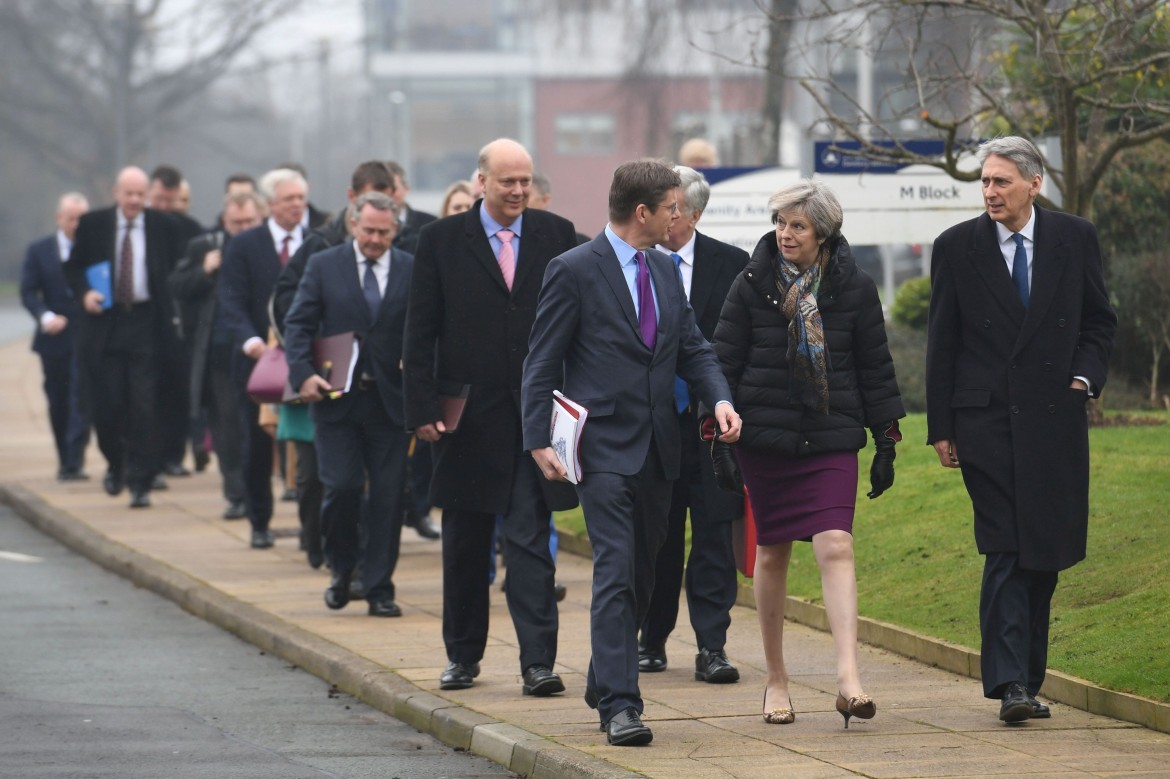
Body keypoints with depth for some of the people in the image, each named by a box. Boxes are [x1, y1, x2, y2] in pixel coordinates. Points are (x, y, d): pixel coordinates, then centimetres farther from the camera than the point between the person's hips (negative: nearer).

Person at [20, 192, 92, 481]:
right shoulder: (39, 250, 7)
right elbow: (28, 291, 1)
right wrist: (45, 316, -16)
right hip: (55, 337, 2)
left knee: (81, 399, -11)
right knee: (58, 403, 10)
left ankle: (74, 462, -14)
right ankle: (65, 460, 22)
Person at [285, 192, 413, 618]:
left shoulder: (412, 271, 6)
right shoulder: (323, 266, 5)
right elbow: (297, 324, 3)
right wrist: (303, 374, -11)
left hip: (390, 399, 1)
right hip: (336, 396, -1)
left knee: (388, 495, 0)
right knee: (341, 486, -8)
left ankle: (379, 587, 8)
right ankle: (342, 568, 17)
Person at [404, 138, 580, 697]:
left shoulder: (556, 236, 4)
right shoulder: (442, 241, 2)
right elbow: (420, 333, 1)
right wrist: (422, 409, -6)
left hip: (536, 415, -1)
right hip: (468, 415, 1)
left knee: (530, 543, -6)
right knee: (464, 546, 10)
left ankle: (538, 662, -9)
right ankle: (463, 655, 23)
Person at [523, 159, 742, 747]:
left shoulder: (664, 270, 13)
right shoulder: (574, 271, -8)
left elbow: (692, 347, 16)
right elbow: (542, 363, -7)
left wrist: (720, 398, -4)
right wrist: (539, 441, -14)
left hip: (657, 449, 7)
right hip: (605, 448, -7)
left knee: (641, 576, 13)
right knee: (616, 572, -13)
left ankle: (604, 681, 30)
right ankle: (619, 705, -15)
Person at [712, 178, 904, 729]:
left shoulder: (853, 289, 2)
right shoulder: (752, 286, 0)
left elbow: (875, 368, 7)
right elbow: (725, 364, 3)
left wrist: (886, 442, 6)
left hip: (831, 441, -1)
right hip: (765, 438, 1)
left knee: (836, 547, -15)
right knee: (772, 555, 7)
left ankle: (848, 678, -23)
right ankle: (776, 679, 20)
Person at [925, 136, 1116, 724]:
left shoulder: (1075, 239, 5)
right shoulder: (957, 247, 2)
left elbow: (1099, 321, 15)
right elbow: (942, 344, 5)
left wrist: (1085, 377, -3)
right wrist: (940, 427, 2)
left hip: (1055, 417, 2)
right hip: (986, 421, -2)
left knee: (1044, 553, 6)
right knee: (1005, 551, -11)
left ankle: (1028, 677, 16)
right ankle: (1010, 684, -15)